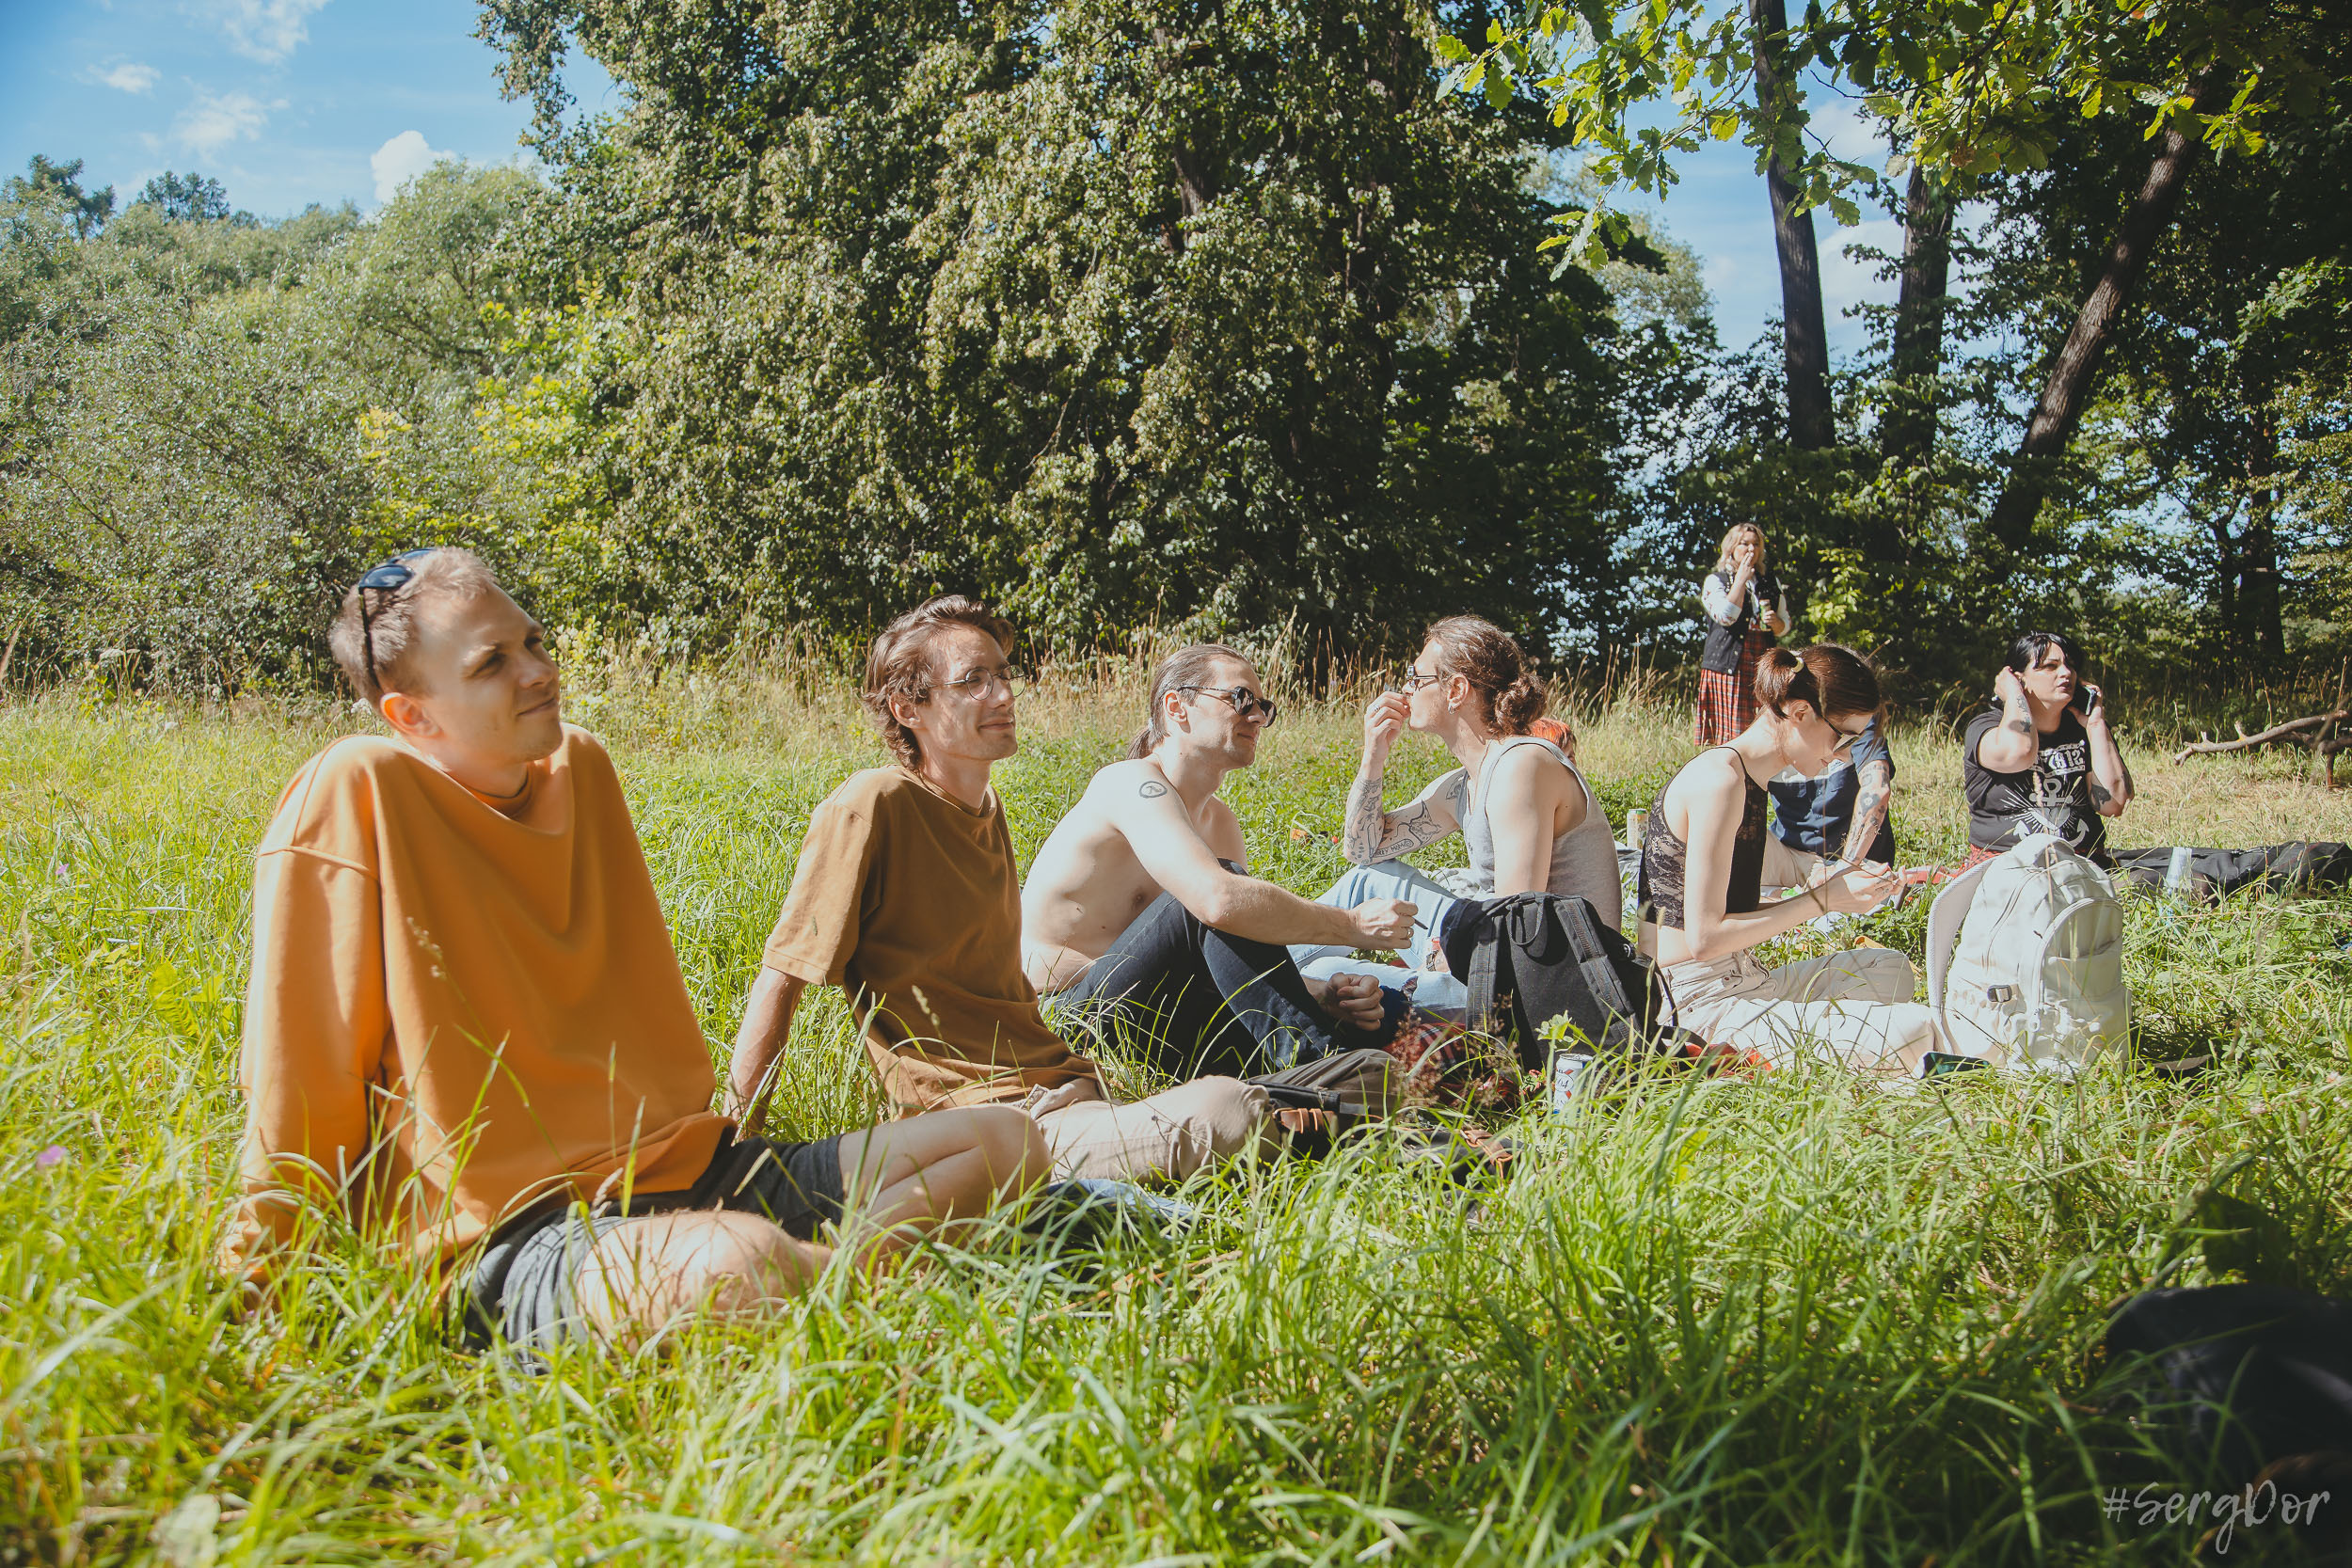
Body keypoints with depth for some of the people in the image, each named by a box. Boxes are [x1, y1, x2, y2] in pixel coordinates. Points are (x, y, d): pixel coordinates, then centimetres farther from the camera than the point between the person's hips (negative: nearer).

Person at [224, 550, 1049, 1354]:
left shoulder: (581, 766, 9)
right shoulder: (357, 791, -11)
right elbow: (300, 1076, -8)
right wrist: (255, 1282, -4)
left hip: (680, 1165, 8)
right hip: (512, 1226, -7)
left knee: (1005, 1142, -3)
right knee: (738, 1268, -40)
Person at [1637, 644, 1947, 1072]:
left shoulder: (1745, 778, 15)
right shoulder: (1720, 779, -17)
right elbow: (1704, 937, -21)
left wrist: (1844, 881, 11)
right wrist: (1822, 900, -13)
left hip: (1739, 985, 11)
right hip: (1702, 1005, -11)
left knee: (1889, 968, 24)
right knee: (1915, 1031, -19)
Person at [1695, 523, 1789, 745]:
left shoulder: (1771, 583, 18)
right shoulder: (1715, 581, 5)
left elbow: (1785, 624, 21)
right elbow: (1726, 617, -12)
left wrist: (1775, 622, -3)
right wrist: (1741, 579, -7)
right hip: (1728, 667, -4)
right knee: (1730, 733, -9)